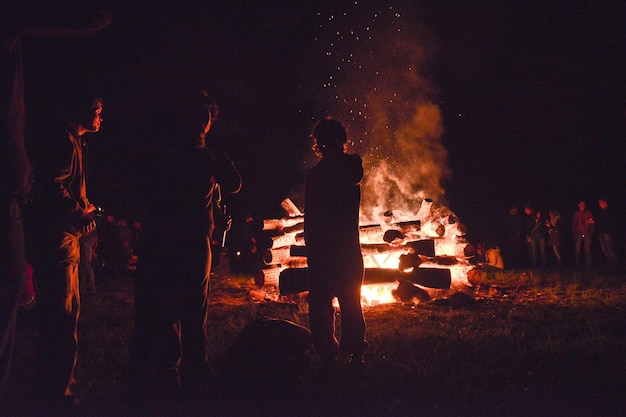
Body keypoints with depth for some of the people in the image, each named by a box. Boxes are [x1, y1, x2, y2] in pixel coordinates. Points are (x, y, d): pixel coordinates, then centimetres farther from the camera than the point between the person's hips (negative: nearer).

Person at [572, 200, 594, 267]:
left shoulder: (588, 213, 8)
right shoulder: (576, 214, 8)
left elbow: (593, 223, 9)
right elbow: (573, 225, 7)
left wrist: (590, 232, -2)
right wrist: (574, 235, 0)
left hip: (587, 234, 0)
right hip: (579, 234, 0)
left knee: (587, 250, -5)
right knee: (578, 250, -4)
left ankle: (589, 264, -1)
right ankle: (577, 264, 3)